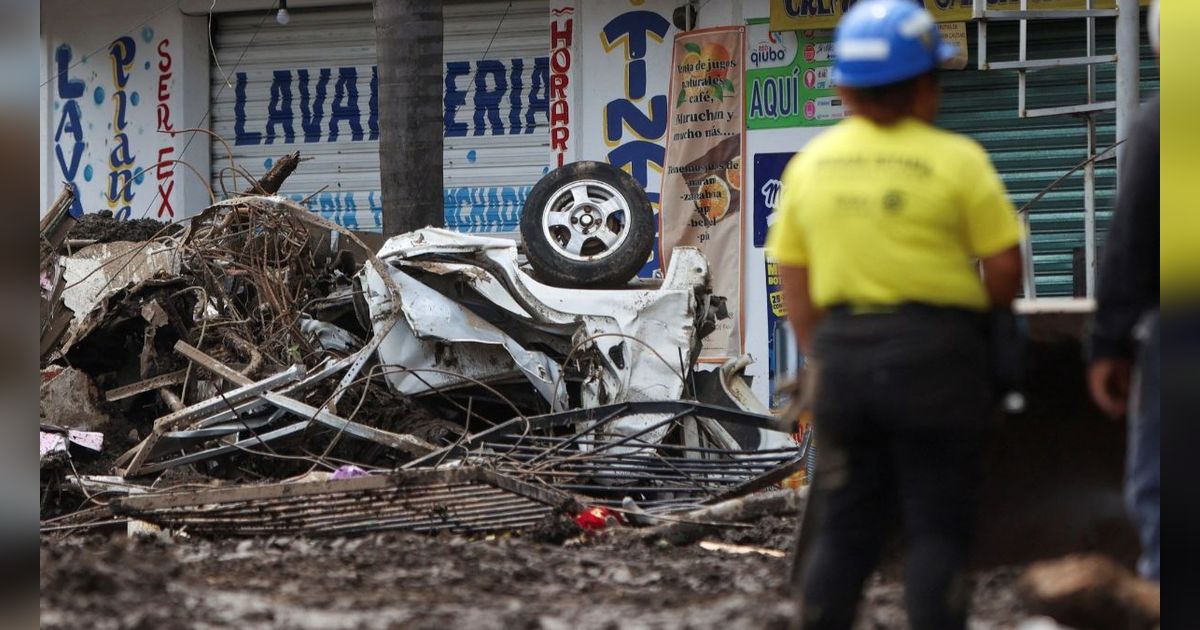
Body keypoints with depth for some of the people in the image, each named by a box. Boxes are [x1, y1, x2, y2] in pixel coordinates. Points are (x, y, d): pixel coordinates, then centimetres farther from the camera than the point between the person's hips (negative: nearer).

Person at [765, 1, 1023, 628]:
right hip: (936, 354, -4)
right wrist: (978, 316, 12)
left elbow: (793, 277, 9)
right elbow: (1004, 271, -8)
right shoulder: (956, 161, -8)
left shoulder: (809, 163, 5)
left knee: (844, 528, 12)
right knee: (937, 528, 3)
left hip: (842, 348, 4)